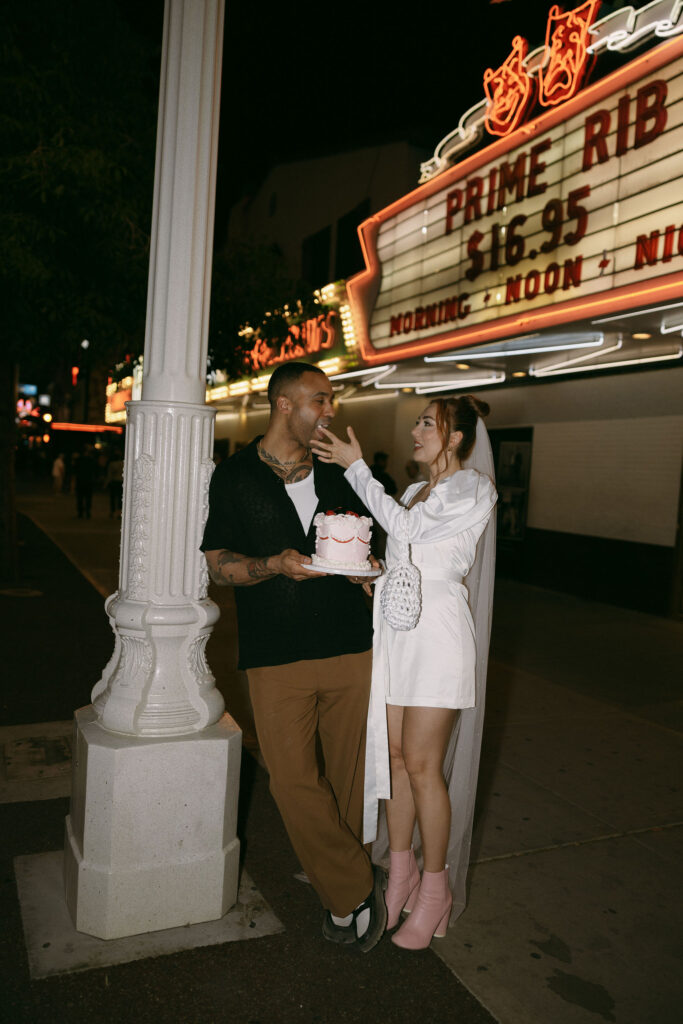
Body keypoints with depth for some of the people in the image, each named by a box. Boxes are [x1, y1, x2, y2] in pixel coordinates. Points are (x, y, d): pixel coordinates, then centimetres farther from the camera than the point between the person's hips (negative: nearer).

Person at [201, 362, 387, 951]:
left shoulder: (338, 474, 13)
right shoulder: (235, 477, 2)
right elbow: (218, 564, 0)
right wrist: (276, 565, -18)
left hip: (349, 647, 3)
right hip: (277, 656, -3)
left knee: (347, 773, 9)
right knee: (294, 780, -4)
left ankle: (339, 889, 31)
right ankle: (357, 890, 15)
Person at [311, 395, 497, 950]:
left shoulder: (473, 487, -5)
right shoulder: (417, 492, 19)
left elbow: (407, 527, -13)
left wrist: (356, 466, -9)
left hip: (437, 629, -7)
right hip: (395, 629, 7)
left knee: (422, 764, -3)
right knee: (394, 752, 10)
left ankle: (434, 890, 15)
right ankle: (401, 873, 26)